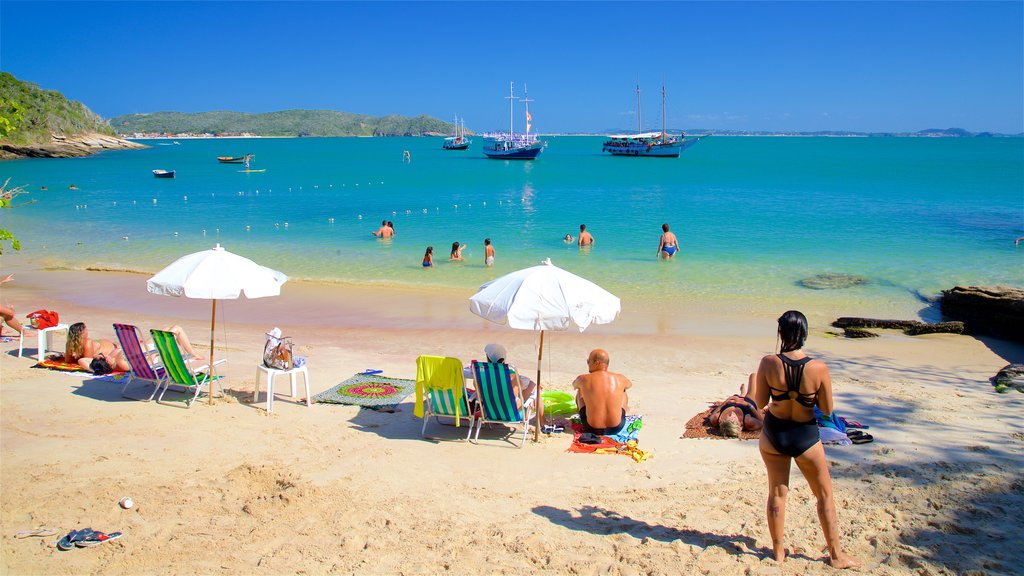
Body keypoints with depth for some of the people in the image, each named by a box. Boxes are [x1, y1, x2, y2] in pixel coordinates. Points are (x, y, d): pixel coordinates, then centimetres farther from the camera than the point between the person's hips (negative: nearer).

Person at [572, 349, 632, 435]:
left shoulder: (583, 379, -10)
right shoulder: (620, 379, -6)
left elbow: (574, 384, 17)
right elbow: (630, 384, 21)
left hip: (591, 429, -1)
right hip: (616, 428, 1)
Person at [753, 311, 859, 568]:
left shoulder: (768, 363, -17)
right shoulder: (819, 368, -19)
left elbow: (759, 402, -8)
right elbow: (827, 409, -9)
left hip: (773, 434, 1)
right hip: (805, 437, -1)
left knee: (777, 493, 17)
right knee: (824, 495, 17)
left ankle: (778, 550, 27)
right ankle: (836, 555, 27)